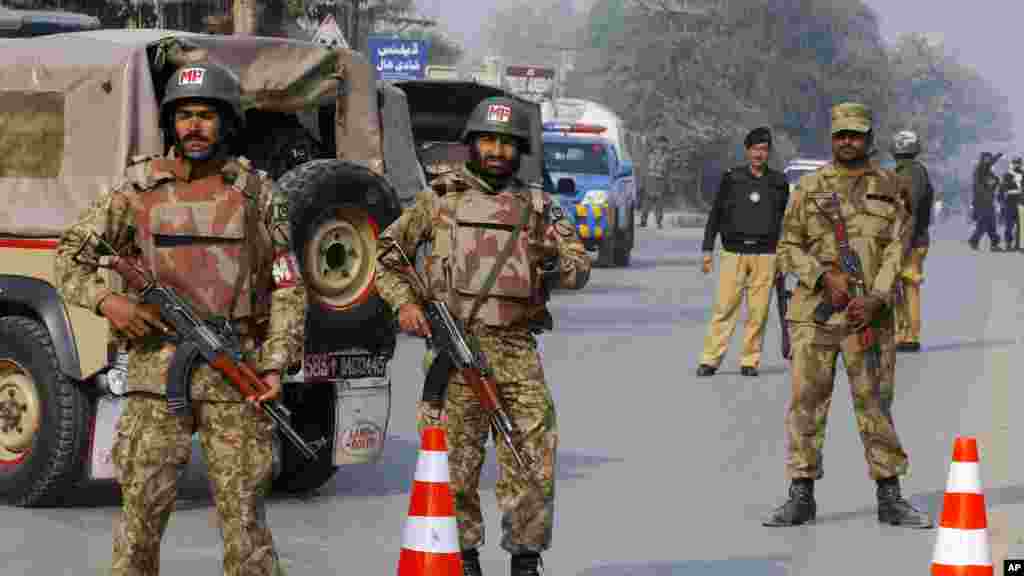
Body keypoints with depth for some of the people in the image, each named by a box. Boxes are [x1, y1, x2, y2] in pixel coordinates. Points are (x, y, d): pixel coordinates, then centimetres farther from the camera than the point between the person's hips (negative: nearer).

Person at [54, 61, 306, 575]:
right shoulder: (139, 190, 5)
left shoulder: (258, 195, 5)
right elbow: (71, 256, 8)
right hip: (157, 375, 0)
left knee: (245, 517, 1)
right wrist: (105, 299, -11)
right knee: (141, 511, 0)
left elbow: (288, 288, 6)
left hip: (236, 376, 0)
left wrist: (275, 364, -5)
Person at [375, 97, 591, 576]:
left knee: (532, 463, -2)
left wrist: (556, 265, -11)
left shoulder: (537, 205, 13)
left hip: (517, 352, 1)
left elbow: (581, 266, 12)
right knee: (456, 461, 3)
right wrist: (403, 302, 0)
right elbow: (385, 253, 14)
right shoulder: (440, 198, 8)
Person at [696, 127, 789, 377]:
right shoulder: (732, 178, 7)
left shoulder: (778, 182, 10)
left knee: (759, 310, -2)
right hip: (734, 252, -1)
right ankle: (710, 359, -6)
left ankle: (750, 360, 6)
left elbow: (785, 220, 16)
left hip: (765, 254, 1)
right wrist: (708, 250, 3)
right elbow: (715, 214, 10)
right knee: (724, 307, -7)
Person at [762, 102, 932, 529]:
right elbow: (788, 248, 6)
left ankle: (889, 499, 10)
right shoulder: (809, 188, 7)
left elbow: (898, 249, 0)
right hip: (814, 312, 0)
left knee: (875, 404, 2)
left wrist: (876, 299, -13)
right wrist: (826, 276, -11)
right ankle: (801, 497, 6)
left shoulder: (890, 188, 7)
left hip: (868, 314, 0)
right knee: (806, 402, 0)